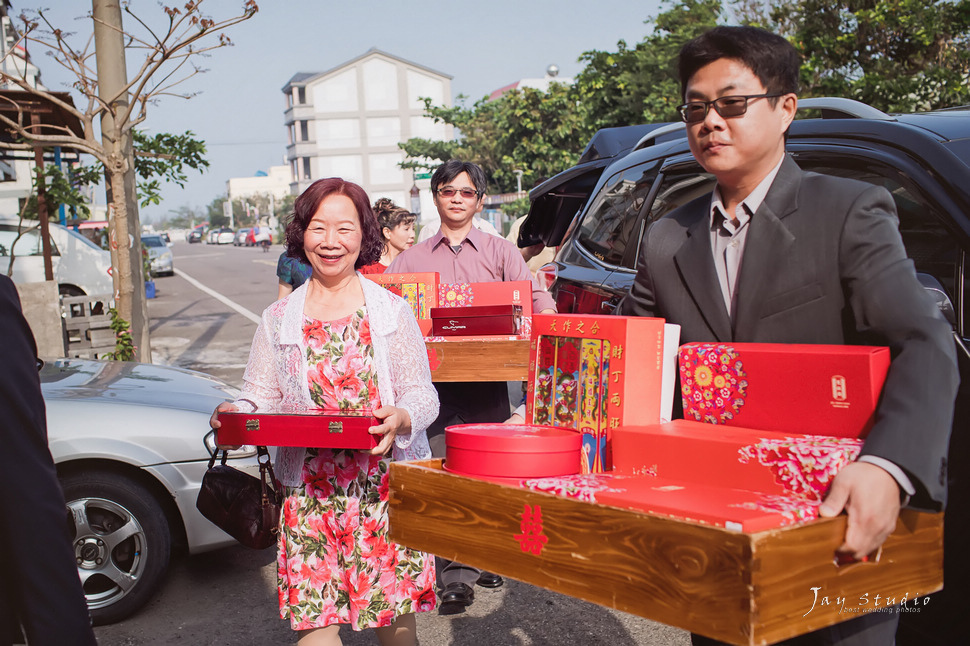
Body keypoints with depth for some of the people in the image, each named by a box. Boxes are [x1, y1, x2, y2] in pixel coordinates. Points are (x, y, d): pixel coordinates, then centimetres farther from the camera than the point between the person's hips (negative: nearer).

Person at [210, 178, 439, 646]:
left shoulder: (393, 312, 3)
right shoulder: (279, 318, 8)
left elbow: (422, 393, 1)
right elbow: (261, 394, 10)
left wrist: (400, 418, -20)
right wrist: (238, 414, -11)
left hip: (385, 484, -1)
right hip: (308, 489, 1)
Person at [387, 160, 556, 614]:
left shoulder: (500, 252, 10)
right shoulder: (411, 258, 13)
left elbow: (535, 297, 0)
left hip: (488, 380, 0)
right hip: (435, 382, 0)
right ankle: (456, 577, 0)